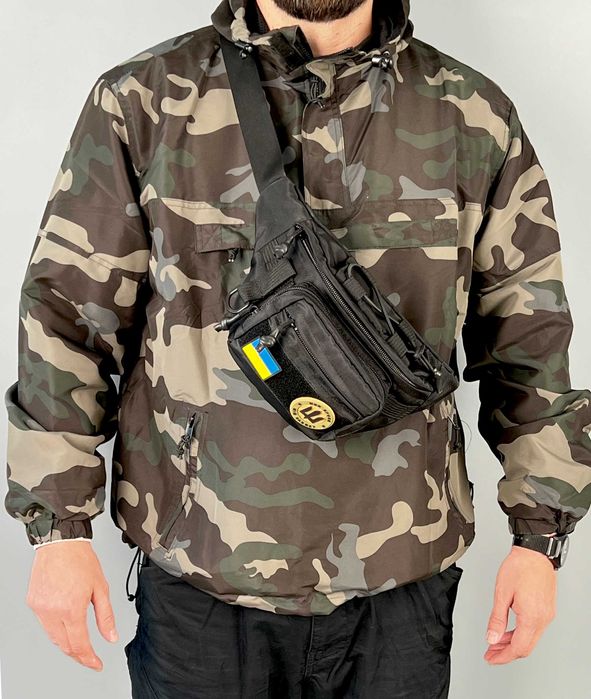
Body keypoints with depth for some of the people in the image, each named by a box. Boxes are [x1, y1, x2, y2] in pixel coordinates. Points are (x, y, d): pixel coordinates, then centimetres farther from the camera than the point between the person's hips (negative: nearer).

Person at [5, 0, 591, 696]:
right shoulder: (140, 102, -2)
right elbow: (68, 315, -1)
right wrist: (59, 526, -3)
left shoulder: (477, 118, 1)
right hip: (196, 580, 0)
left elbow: (528, 337, 5)